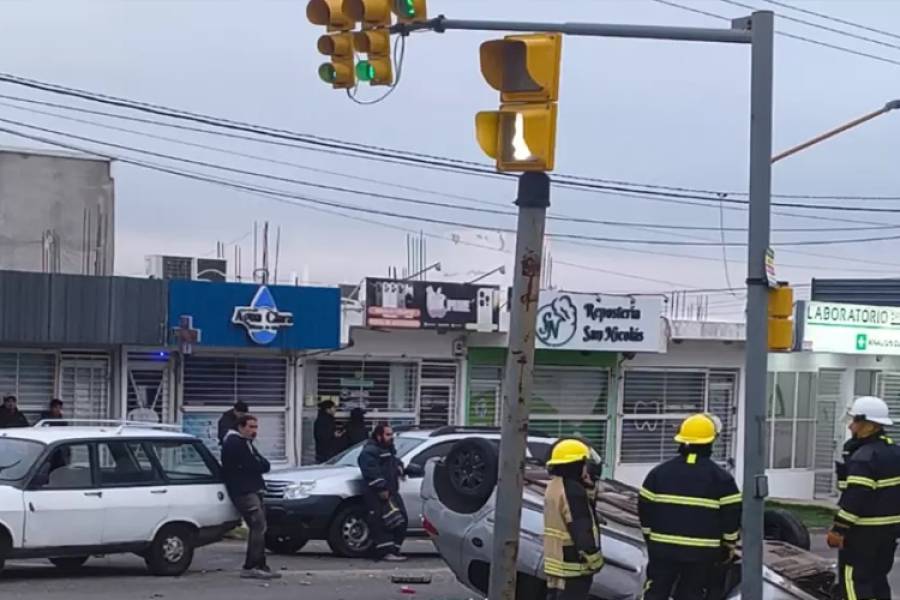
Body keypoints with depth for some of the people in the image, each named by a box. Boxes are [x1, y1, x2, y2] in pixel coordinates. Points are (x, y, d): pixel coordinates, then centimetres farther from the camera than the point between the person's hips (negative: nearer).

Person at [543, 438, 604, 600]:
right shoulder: (572, 491, -20)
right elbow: (581, 530, -21)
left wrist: (588, 486, 5)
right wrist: (594, 560, -15)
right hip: (572, 562, -10)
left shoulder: (554, 487, 12)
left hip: (555, 559, 10)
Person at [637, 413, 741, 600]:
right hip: (702, 551, -1)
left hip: (663, 547, 2)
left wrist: (649, 536, 18)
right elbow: (732, 513, -3)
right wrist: (730, 544, 10)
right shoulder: (721, 478, -5)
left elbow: (645, 508, 5)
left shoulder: (659, 472, 2)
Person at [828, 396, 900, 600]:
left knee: (854, 579, -5)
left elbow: (855, 498, -24)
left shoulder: (864, 457, -19)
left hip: (864, 530, -9)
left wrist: (839, 529, -20)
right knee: (877, 577, 17)